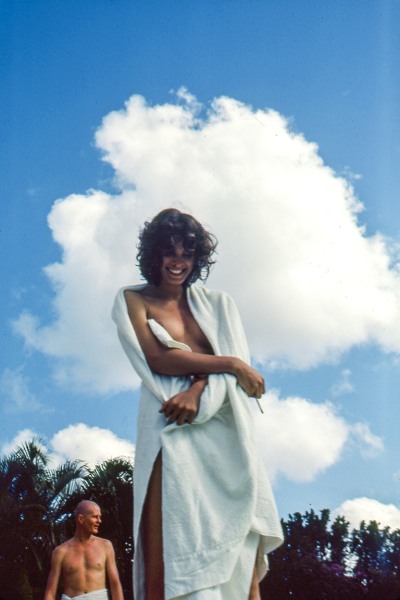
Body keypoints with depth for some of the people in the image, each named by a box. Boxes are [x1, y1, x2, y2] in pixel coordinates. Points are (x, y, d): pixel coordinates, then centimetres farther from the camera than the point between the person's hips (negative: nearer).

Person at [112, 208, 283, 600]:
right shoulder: (133, 301, 10)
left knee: (239, 542, -6)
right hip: (172, 432, -3)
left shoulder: (215, 304, 20)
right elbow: (158, 359, -4)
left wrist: (197, 389, -16)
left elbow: (234, 360, 5)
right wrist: (231, 365, -5)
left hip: (223, 429, 4)